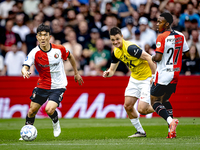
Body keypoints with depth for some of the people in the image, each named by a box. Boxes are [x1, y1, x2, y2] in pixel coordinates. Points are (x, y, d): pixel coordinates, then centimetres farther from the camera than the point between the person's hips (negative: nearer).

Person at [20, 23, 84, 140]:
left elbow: (70, 57, 9)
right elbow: (25, 67, -27)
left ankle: (56, 122, 13)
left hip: (58, 86, -2)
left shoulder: (59, 49, -13)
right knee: (32, 111, 5)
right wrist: (25, 71, -51)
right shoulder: (35, 53, -16)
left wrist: (76, 73, 17)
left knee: (49, 110, -21)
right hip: (42, 85, 2)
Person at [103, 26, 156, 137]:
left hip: (147, 78, -8)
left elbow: (148, 58, -26)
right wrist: (108, 73, -15)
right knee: (128, 106, 3)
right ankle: (140, 131, 19)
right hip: (134, 79, 8)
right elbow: (112, 69, 9)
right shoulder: (116, 52, 0)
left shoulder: (130, 48, -26)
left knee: (141, 109, -14)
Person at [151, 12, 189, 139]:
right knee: (165, 100, 20)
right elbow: (186, 53, 14)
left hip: (163, 75, -7)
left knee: (154, 101, 0)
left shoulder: (162, 37, -15)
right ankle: (172, 130, 7)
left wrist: (151, 58, 0)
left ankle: (170, 120, -23)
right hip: (175, 74, 7)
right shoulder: (180, 36, 7)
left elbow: (158, 57, -21)